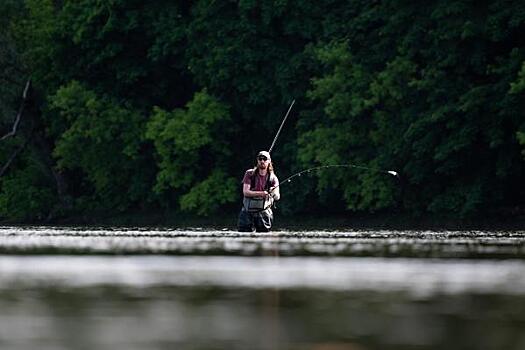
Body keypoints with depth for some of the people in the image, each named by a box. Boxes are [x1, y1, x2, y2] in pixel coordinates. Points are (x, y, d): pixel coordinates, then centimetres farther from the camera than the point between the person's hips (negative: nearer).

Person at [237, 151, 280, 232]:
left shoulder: (273, 178, -3)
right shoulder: (250, 174, -3)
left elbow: (277, 197, -14)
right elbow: (245, 192, -14)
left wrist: (275, 194, -39)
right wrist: (260, 193, -28)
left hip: (264, 212, 0)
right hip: (248, 211, 0)